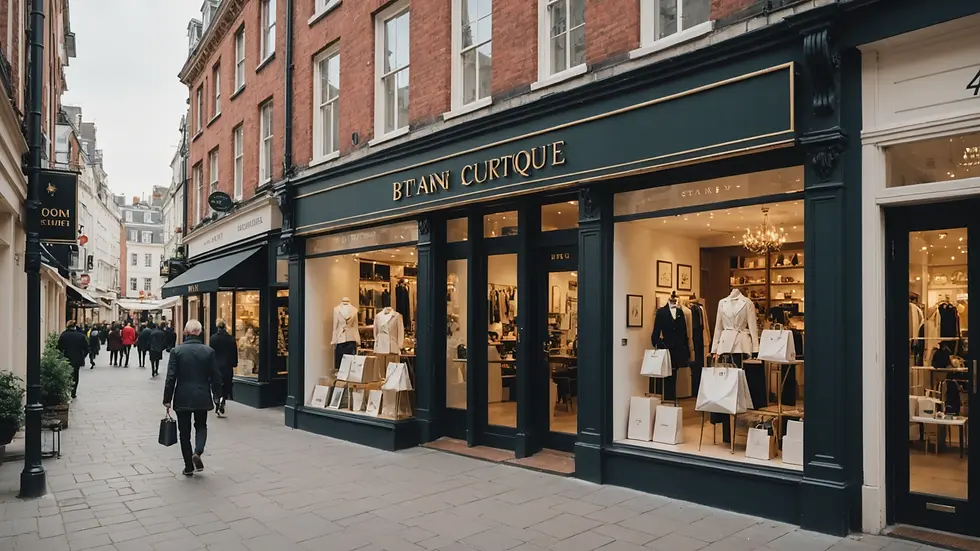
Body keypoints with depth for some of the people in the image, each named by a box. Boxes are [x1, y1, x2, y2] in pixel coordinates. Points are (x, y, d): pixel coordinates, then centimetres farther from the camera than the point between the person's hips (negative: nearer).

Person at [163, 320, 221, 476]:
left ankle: (189, 467, 14)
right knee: (201, 426, 20)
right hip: (202, 397, 1)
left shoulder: (177, 351, -8)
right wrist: (216, 395, 13)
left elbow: (171, 377, -9)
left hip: (182, 397, -1)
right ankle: (198, 451, -5)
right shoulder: (209, 351, -5)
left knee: (185, 431, 10)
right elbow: (215, 376, -1)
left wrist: (167, 399, 0)